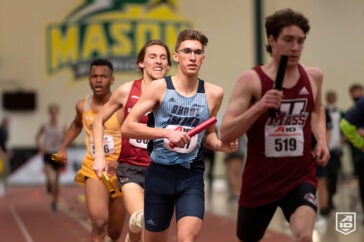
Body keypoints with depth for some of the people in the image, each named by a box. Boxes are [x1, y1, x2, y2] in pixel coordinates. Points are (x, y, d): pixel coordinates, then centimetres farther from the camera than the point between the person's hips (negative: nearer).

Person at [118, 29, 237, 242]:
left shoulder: (213, 94, 1)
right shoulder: (160, 87, -6)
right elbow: (127, 127, -10)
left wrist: (219, 145, -5)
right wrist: (166, 132, -21)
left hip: (192, 176, 0)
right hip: (159, 173, 0)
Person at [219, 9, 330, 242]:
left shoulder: (314, 76, 1)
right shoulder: (251, 80, -11)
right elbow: (225, 135, -18)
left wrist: (321, 139, 6)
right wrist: (259, 107, -31)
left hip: (300, 178, 1)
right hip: (259, 180, -1)